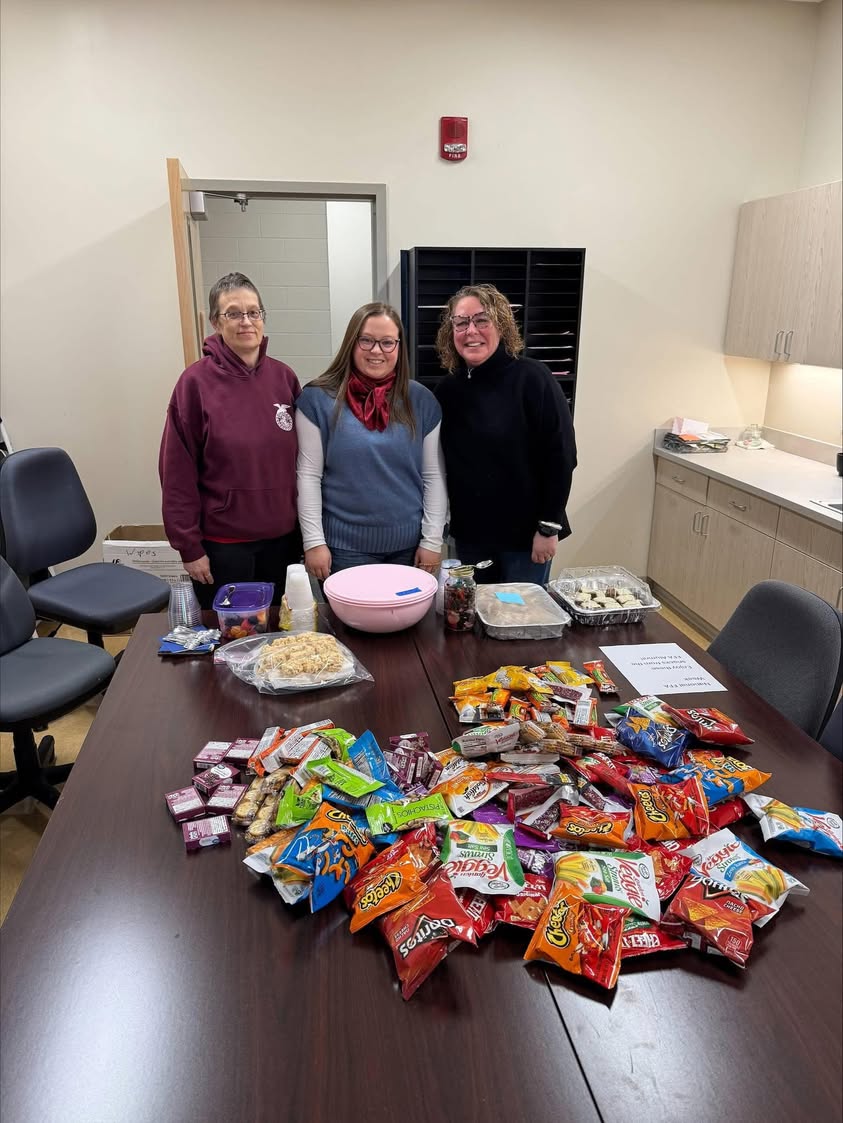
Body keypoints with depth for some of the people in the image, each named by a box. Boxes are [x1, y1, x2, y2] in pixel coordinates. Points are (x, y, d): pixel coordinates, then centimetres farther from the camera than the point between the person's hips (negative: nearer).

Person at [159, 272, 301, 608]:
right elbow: (178, 471, -8)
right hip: (222, 543, -3)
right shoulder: (197, 381, -9)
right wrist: (190, 547, -9)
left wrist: (305, 528, 6)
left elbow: (300, 458, 7)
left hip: (282, 538, 4)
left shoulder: (283, 377, 1)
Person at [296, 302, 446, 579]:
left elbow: (433, 475, 3)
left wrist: (432, 540, 0)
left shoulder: (420, 400, 3)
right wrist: (314, 541, -8)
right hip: (345, 548, -2)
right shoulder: (318, 398, -5)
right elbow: (309, 475, -5)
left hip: (409, 546, 3)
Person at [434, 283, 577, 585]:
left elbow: (560, 456, -14)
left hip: (525, 532, -5)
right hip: (469, 533, 5)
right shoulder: (447, 390, 3)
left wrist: (549, 527, -15)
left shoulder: (531, 378, -13)